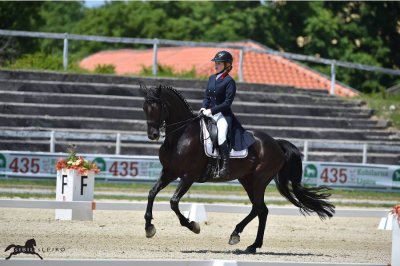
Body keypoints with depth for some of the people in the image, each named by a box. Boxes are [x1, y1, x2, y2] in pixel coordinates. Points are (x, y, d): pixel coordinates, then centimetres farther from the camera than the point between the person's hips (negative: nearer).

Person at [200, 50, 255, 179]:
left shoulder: (229, 81, -9)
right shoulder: (212, 78, 14)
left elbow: (227, 102, -13)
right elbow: (207, 96, 18)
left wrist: (212, 110, -18)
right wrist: (204, 107, -1)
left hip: (223, 114, -8)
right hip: (210, 113, 8)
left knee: (221, 135, -30)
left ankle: (225, 165, -29)